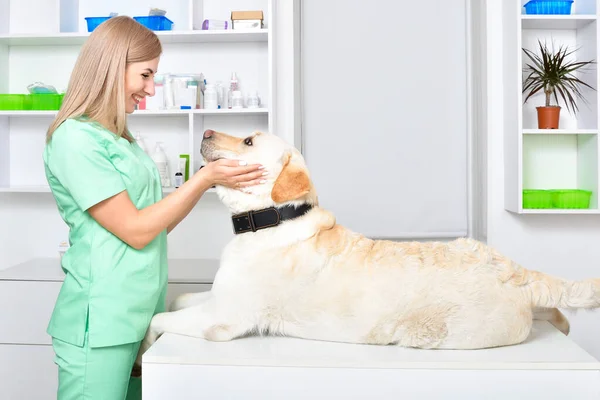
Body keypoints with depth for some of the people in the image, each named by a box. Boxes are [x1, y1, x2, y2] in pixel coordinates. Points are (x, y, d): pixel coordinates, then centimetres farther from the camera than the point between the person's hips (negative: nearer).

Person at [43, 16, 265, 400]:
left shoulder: (119, 137, 14)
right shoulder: (74, 138, -13)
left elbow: (158, 223, 12)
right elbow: (136, 230, -16)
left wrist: (210, 176, 3)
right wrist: (204, 179, -14)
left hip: (140, 313, 8)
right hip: (100, 324, -8)